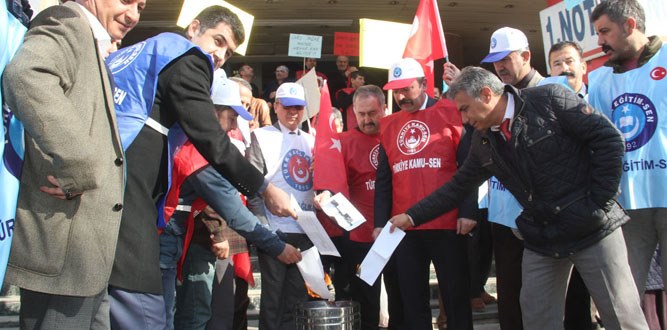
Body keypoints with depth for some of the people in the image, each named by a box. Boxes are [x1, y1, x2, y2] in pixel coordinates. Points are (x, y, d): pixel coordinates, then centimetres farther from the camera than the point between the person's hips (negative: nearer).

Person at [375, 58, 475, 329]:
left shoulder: (450, 112, 0)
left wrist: (468, 211, -10)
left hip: (447, 223, -4)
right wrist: (380, 222, 7)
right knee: (411, 299, 11)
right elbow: (383, 179, 13)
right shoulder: (388, 125, 11)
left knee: (455, 297, 6)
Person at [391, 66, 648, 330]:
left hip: (593, 226, -5)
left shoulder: (550, 99, -12)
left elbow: (609, 138, -12)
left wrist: (599, 200, -14)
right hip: (541, 239, 5)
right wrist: (411, 217, 8)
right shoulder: (482, 143, 5)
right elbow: (457, 187, 13)